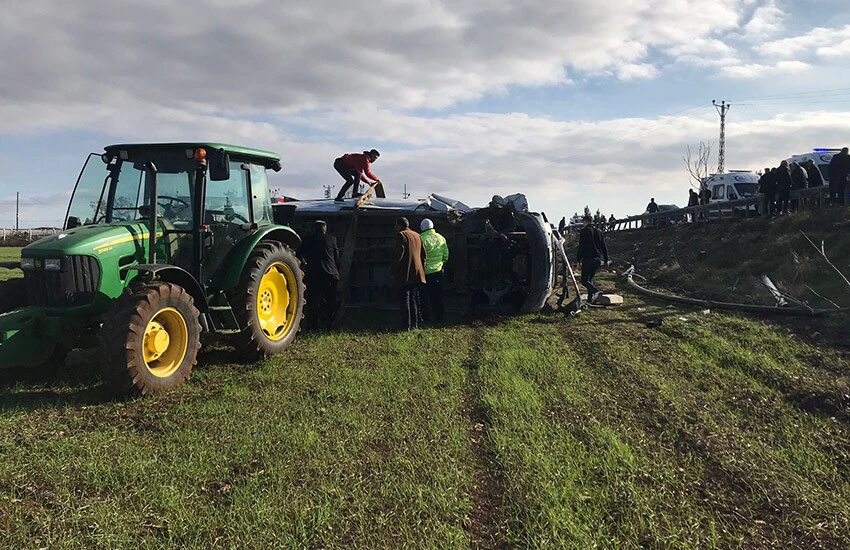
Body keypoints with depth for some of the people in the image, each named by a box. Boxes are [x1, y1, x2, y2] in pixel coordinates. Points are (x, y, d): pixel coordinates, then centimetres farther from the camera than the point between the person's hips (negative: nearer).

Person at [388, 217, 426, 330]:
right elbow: (423, 254, 16)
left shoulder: (401, 235, -9)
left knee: (404, 300, -4)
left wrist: (392, 271, -11)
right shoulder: (417, 236, 14)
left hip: (404, 274, -7)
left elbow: (398, 254, -16)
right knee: (414, 300, 12)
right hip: (417, 273, 7)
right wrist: (422, 269, 20)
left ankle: (407, 325, -6)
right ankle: (415, 324, 13)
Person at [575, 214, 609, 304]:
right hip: (598, 259, 7)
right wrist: (606, 260, 19)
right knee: (590, 278, 18)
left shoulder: (584, 231, -3)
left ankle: (596, 291, -28)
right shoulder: (599, 232, 17)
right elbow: (604, 247, 17)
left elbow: (581, 247, -10)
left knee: (584, 280, -5)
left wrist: (578, 260, -9)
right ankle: (590, 298, 9)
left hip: (588, 259, -7)